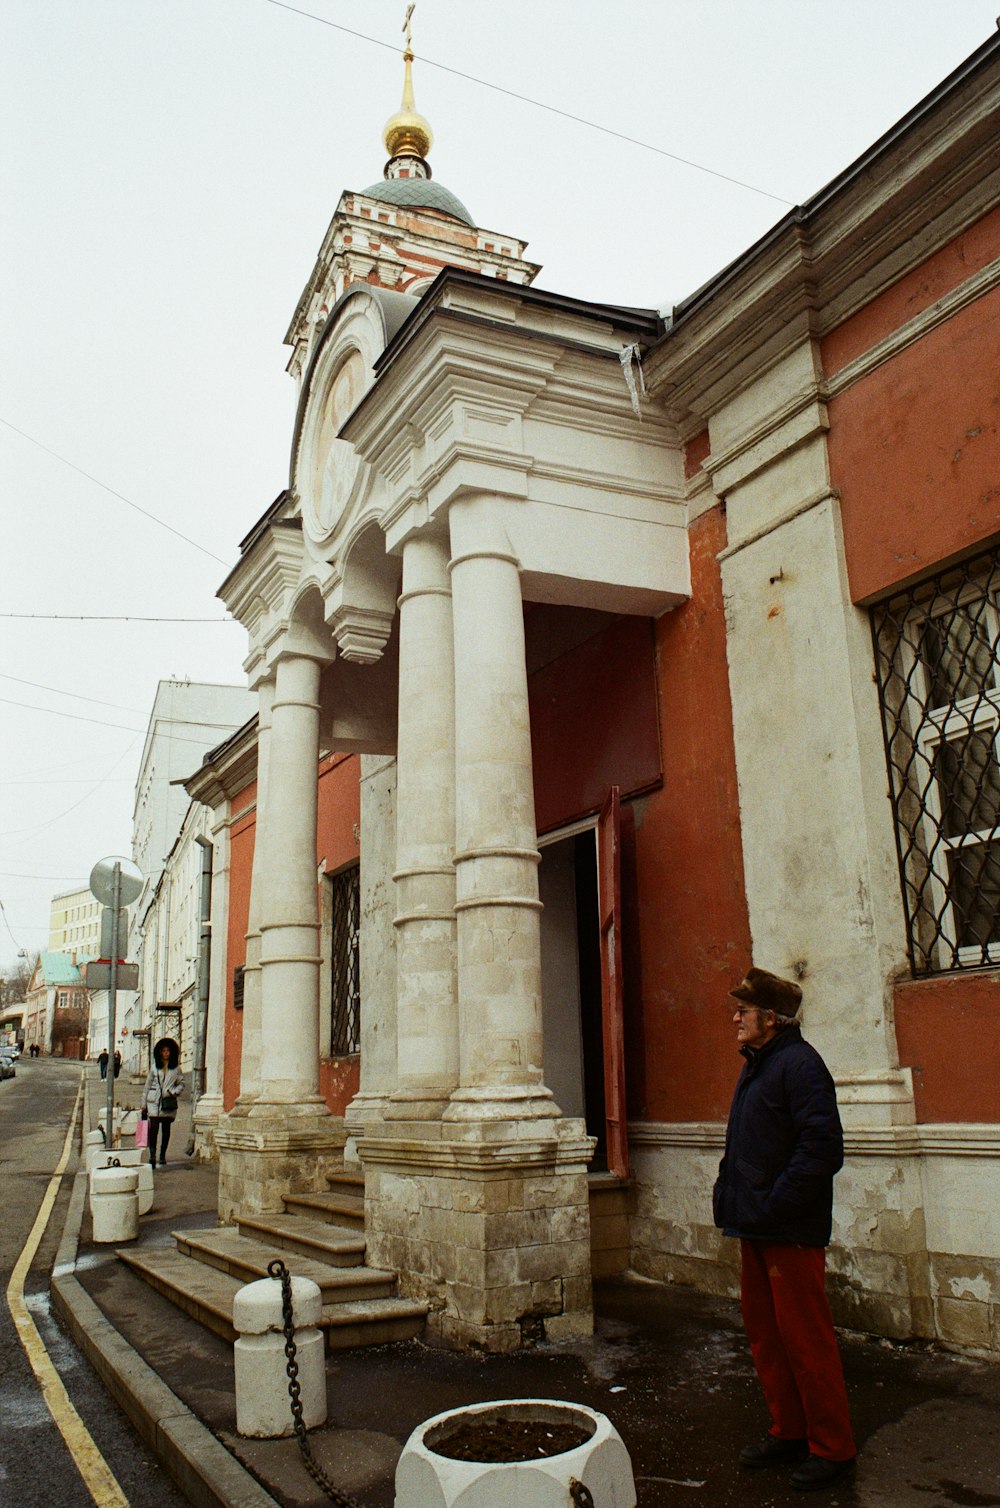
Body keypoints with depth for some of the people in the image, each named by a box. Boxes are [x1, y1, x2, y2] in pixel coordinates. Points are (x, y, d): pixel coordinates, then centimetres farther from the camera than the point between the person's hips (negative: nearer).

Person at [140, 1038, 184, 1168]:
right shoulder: (154, 1067, 6)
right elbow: (147, 1085, 9)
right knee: (153, 1128, -12)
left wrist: (174, 1092, -7)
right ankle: (152, 1155, -16)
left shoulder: (176, 1068, 7)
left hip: (168, 1102, 1)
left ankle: (163, 1155, 17)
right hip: (154, 1101, -1)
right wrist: (144, 1105, 8)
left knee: (166, 1128, 7)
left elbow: (181, 1084, 14)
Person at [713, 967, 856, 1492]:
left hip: (792, 1231, -10)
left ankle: (832, 1446, 17)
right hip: (756, 1228, 10)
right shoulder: (754, 1066, 14)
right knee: (763, 1332, 17)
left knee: (805, 1339, 2)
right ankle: (789, 1432, 31)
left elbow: (823, 1147, -23)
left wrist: (777, 1203, -22)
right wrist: (729, 1193, 12)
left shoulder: (799, 1064, -16)